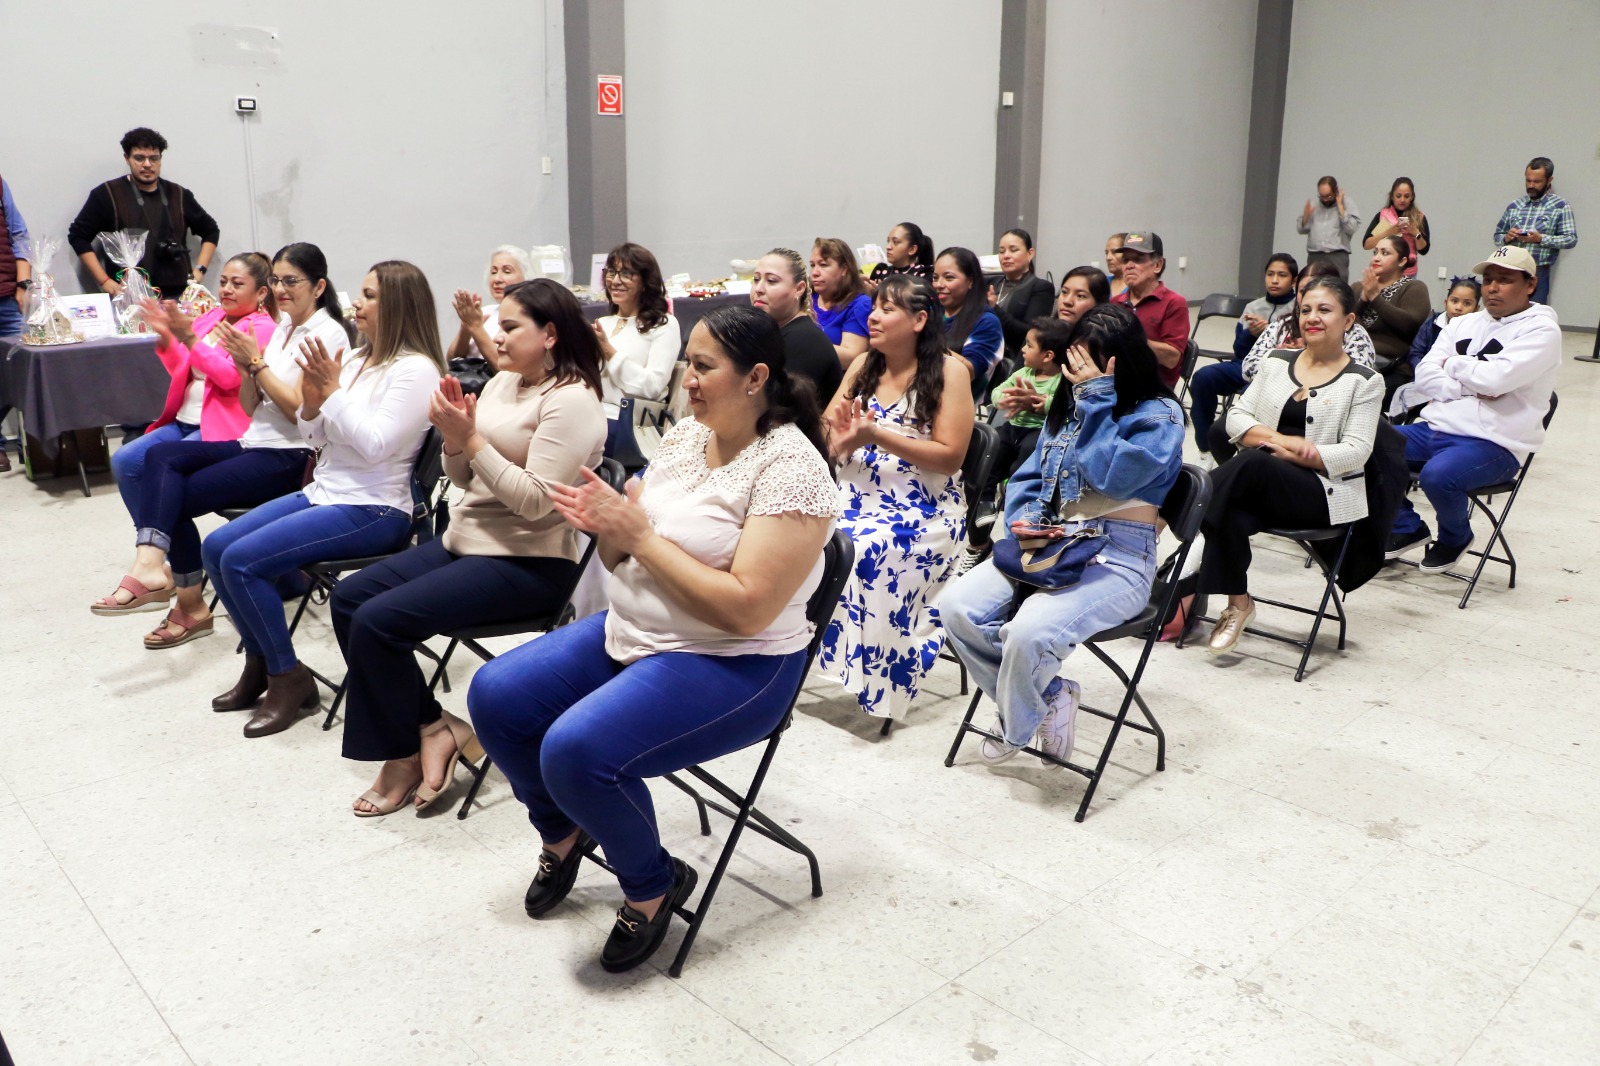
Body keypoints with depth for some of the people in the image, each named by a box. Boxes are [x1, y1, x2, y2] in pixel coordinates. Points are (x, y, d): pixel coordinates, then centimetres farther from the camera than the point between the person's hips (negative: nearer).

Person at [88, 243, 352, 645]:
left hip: (290, 458, -8)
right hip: (254, 444, 8)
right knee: (160, 455, -17)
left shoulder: (328, 334, -7)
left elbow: (301, 410, -15)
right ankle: (151, 560, -29)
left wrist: (257, 362, -12)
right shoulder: (282, 327, 18)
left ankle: (191, 606, -7)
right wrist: (245, 366, -2)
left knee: (179, 495, -15)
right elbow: (251, 407, 16)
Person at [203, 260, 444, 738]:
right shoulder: (357, 360, 12)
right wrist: (312, 401, -4)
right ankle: (260, 662, 16)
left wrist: (333, 391, -18)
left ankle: (289, 677, -4)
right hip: (322, 492, 9)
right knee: (215, 548, 2)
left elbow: (375, 444, -22)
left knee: (241, 561, -20)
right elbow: (317, 440, 15)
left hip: (372, 510, -9)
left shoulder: (416, 369, -13)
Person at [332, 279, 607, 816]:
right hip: (464, 541, 10)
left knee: (377, 621, -19)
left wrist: (472, 438, -19)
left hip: (527, 563, -9)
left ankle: (405, 751, 5)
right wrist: (453, 436, -5)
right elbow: (465, 479, 15)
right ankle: (432, 729, 4)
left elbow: (535, 500, -21)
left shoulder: (572, 401, -14)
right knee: (348, 598, 2)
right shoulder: (501, 383, 11)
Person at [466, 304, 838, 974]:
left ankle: (654, 885, 3)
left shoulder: (791, 467, -20)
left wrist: (640, 534, -23)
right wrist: (605, 524, -16)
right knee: (495, 697, 0)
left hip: (732, 666, -8)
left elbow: (746, 609, -27)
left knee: (577, 749, -27)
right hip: (634, 632, 8)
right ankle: (563, 834, 25)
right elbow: (627, 559, 8)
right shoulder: (684, 434, 4)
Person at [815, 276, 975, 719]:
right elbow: (826, 437, 10)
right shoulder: (863, 366, 12)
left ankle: (883, 685, -17)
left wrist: (876, 436, -19)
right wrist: (839, 437, -16)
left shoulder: (948, 370, -4)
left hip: (925, 507, -5)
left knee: (870, 552, -34)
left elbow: (950, 457, -11)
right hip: (856, 495, 5)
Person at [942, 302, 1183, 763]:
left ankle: (1015, 727, 0)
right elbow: (1029, 476, 17)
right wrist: (1024, 521, -4)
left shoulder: (1159, 415, -4)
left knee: (1030, 631, -33)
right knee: (957, 606, -18)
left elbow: (1111, 476, -21)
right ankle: (1049, 696, -1)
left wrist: (1097, 397, -15)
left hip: (1117, 557, -7)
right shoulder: (1070, 404, 16)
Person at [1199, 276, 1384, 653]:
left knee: (1252, 463, -34)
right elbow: (1236, 417, 9)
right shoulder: (1277, 362, 16)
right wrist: (1281, 438, -10)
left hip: (1323, 494, -3)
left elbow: (1355, 453, -5)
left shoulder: (1364, 381, 4)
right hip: (1262, 487, 3)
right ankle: (1237, 603, -18)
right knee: (1230, 515, -34)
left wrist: (1287, 452, -15)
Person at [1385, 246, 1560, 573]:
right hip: (1435, 428, 7)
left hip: (1493, 444, -7)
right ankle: (1408, 527, 10)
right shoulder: (1463, 324, 16)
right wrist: (1470, 388, -12)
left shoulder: (1541, 330, -3)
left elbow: (1496, 378, -21)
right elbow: (1425, 377, 4)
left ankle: (1456, 537, 0)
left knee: (1438, 475, -35)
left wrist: (1452, 364, -3)